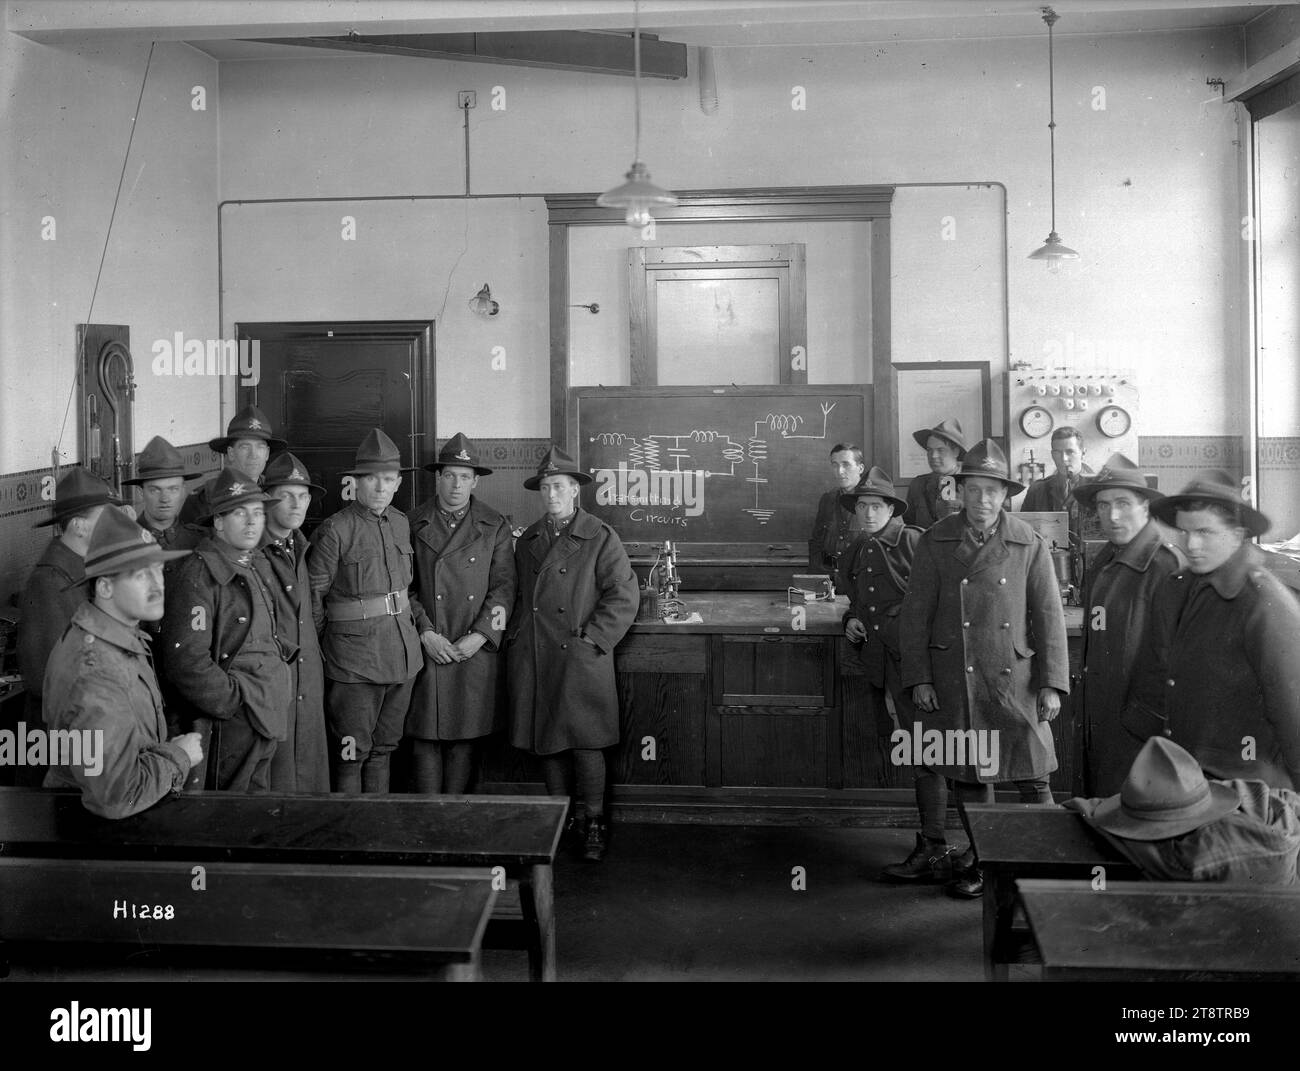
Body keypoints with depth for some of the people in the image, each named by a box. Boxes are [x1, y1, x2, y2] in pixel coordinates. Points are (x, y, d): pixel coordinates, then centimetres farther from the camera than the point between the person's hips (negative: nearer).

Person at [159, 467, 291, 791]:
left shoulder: (254, 572, 15)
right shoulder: (198, 574, -14)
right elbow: (186, 662, -21)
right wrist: (236, 701, -15)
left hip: (266, 722, 9)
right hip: (229, 725, -8)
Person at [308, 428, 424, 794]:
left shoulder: (402, 524, 9)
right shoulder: (335, 530, -9)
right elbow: (313, 596, -7)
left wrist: (421, 621, 6)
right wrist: (321, 651, -5)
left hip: (403, 651, 6)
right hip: (354, 659, -6)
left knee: (383, 749, 14)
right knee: (351, 754, 0)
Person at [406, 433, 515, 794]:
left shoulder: (494, 526, 7)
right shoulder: (413, 525, 6)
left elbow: (504, 585, 2)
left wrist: (479, 636, -9)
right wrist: (425, 633, -8)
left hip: (476, 650, 0)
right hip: (426, 649, 0)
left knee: (464, 740, 4)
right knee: (425, 740, 2)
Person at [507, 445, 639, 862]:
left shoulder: (601, 538, -2)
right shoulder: (528, 540, 13)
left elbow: (624, 596, -6)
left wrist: (591, 638, -12)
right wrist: (514, 637, 10)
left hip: (581, 660, -5)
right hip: (533, 663, 5)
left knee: (585, 743, -4)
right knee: (547, 742, 9)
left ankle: (594, 823, 11)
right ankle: (562, 820, 22)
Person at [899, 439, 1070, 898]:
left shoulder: (1029, 544, 0)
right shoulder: (934, 543, 1)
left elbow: (1048, 615, 1)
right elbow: (916, 615, 3)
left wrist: (1052, 683, -2)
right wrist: (919, 678, -1)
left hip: (1014, 680, -1)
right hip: (953, 682, 1)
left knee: (1033, 778, 2)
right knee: (968, 774, 11)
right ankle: (980, 859, 27)